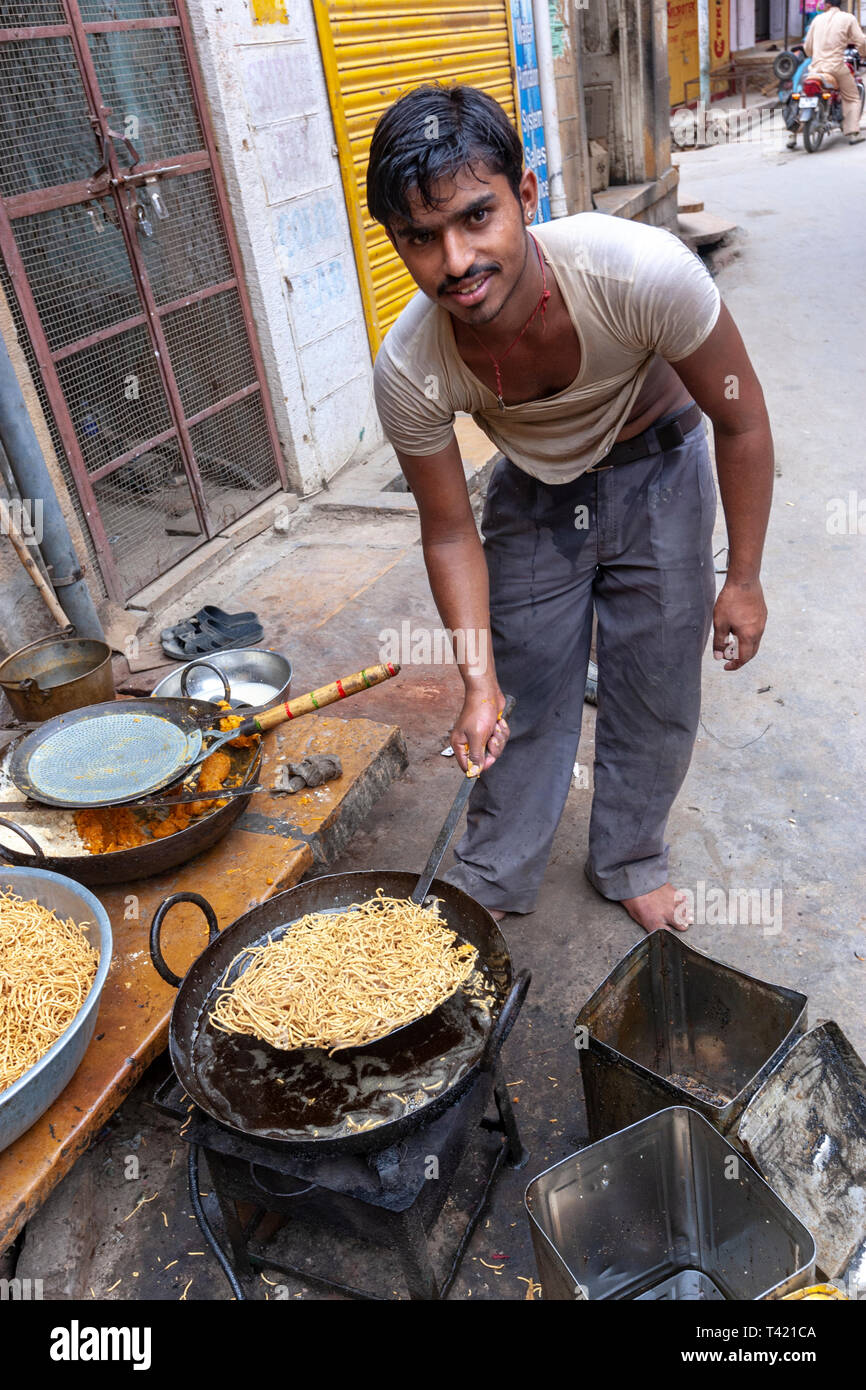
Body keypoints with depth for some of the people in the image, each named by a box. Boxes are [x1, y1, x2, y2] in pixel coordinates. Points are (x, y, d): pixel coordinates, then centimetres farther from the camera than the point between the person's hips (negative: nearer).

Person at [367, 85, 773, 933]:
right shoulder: (409, 372, -30)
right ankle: (493, 881, 32)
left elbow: (741, 420, -20)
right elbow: (450, 534, -15)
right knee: (525, 694, 8)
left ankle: (630, 864, 35)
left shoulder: (640, 273, -36)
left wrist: (742, 580, -14)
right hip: (535, 495, 1)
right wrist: (477, 683, -22)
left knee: (654, 696, 8)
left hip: (656, 476, 0)